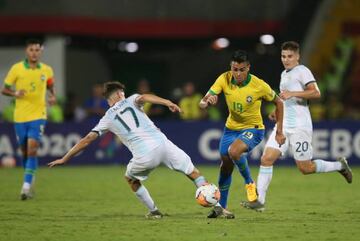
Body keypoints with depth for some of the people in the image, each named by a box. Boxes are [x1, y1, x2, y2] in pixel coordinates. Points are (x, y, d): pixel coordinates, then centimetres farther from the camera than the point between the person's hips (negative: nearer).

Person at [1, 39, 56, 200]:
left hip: (38, 115, -1)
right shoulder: (16, 69, -3)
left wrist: (53, 97, -3)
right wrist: (15, 93, -19)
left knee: (32, 149, -16)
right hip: (20, 116, 1)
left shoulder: (47, 70, 2)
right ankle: (30, 181, 33)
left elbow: (50, 87, 19)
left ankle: (26, 186, -18)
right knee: (25, 152, 10)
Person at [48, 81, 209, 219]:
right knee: (193, 172, 9)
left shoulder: (107, 119, 20)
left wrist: (64, 159, 24)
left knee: (131, 179, 31)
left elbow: (88, 139, 17)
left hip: (144, 156, 0)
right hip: (162, 143, 0)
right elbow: (143, 97, -7)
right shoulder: (131, 101, 18)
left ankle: (153, 211, 30)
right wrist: (167, 102, -22)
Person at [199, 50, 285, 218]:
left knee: (234, 151, -32)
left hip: (253, 129, -4)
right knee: (225, 167, 9)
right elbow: (202, 103, -17)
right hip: (231, 127, 4)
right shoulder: (224, 79, -15)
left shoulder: (259, 86, -22)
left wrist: (279, 131, -3)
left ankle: (249, 183, -5)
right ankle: (221, 207, 27)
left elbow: (278, 102, -4)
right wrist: (207, 102, -43)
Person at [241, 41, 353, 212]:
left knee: (305, 168, -3)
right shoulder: (284, 74, 20)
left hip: (299, 126, -8)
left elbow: (315, 93, -20)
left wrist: (292, 93, -26)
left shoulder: (302, 71, -7)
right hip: (283, 125, 8)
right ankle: (259, 201, -8)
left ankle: (339, 166, 20)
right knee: (266, 158, -8)